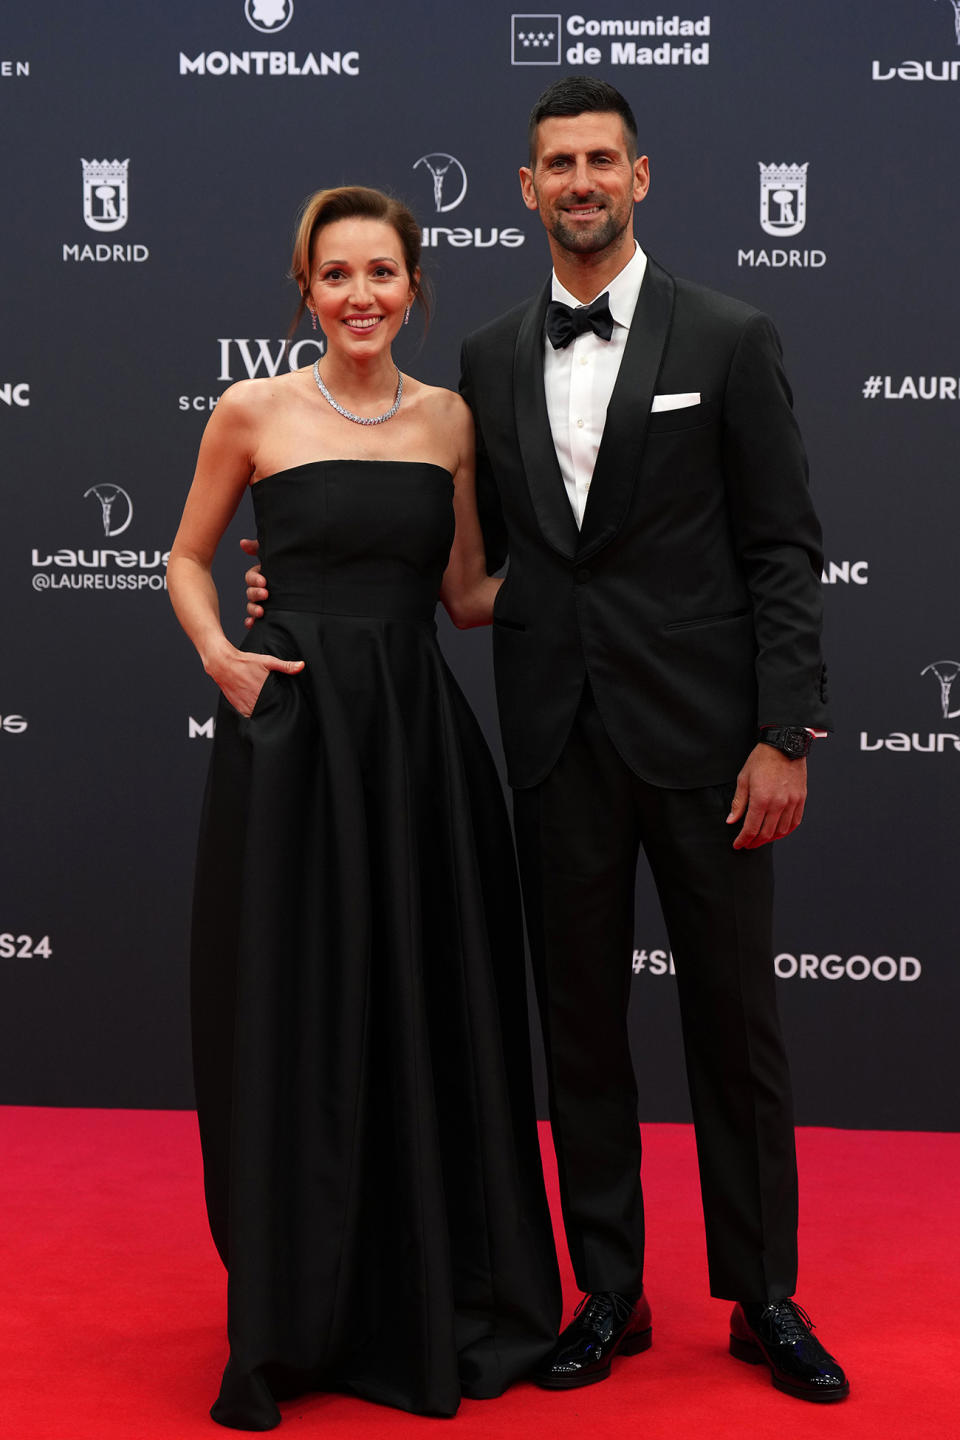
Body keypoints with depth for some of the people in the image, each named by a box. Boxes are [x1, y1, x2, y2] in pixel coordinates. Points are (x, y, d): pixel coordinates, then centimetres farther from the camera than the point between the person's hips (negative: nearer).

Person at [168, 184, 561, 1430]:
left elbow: (467, 592, 11)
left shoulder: (450, 420, 9)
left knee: (430, 1013, 7)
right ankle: (292, 1316, 20)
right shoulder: (254, 413, 1)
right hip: (292, 730, -3)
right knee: (292, 1014, 3)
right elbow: (188, 559, 10)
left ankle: (436, 1298, 25)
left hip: (418, 731, 3)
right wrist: (218, 653, -6)